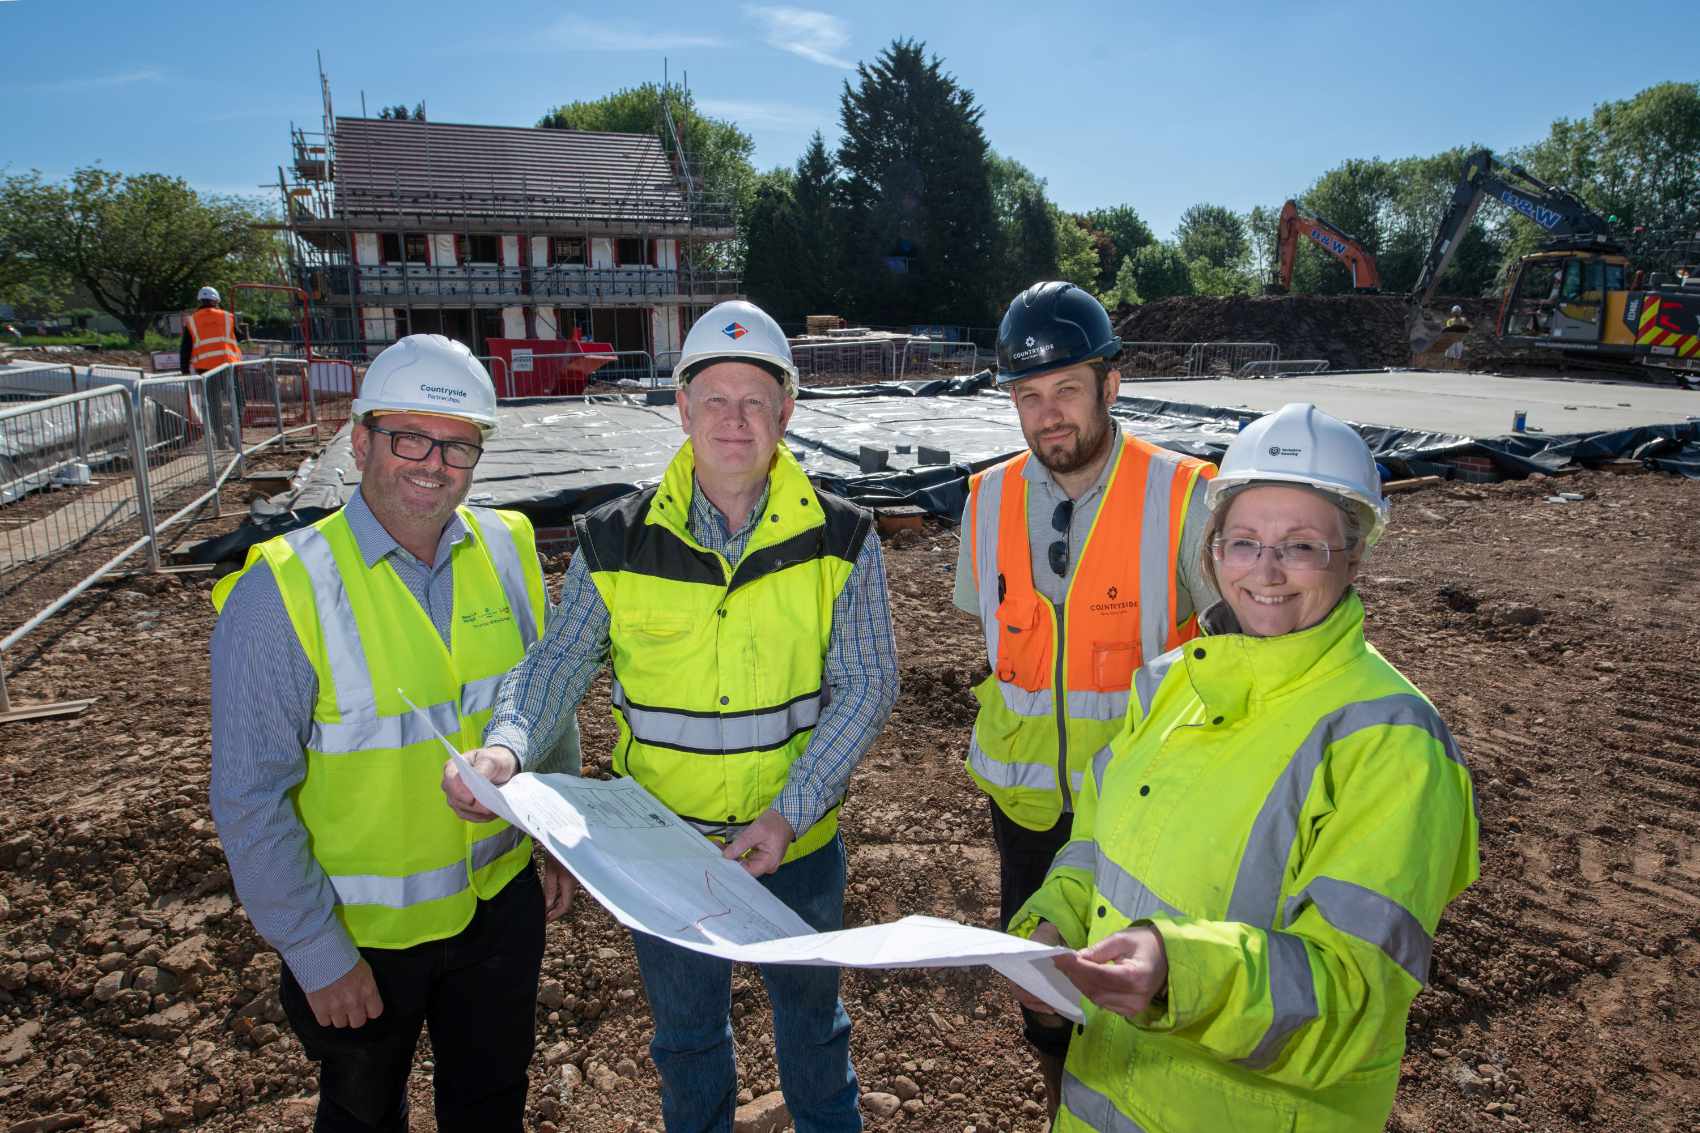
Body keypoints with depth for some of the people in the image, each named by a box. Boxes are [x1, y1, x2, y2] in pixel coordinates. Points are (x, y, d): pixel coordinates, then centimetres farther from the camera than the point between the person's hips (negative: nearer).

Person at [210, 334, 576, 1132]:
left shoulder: (507, 550, -8)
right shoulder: (284, 591, -21)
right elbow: (251, 800, -16)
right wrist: (318, 957, -12)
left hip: (501, 903, 4)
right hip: (361, 932, -3)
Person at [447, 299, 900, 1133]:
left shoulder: (840, 540, -11)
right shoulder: (616, 542, -10)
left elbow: (867, 683, -12)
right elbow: (559, 659, -6)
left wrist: (790, 814, -20)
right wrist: (505, 746, -27)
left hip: (798, 840, 0)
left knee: (809, 1008, 26)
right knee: (686, 1030, 24)